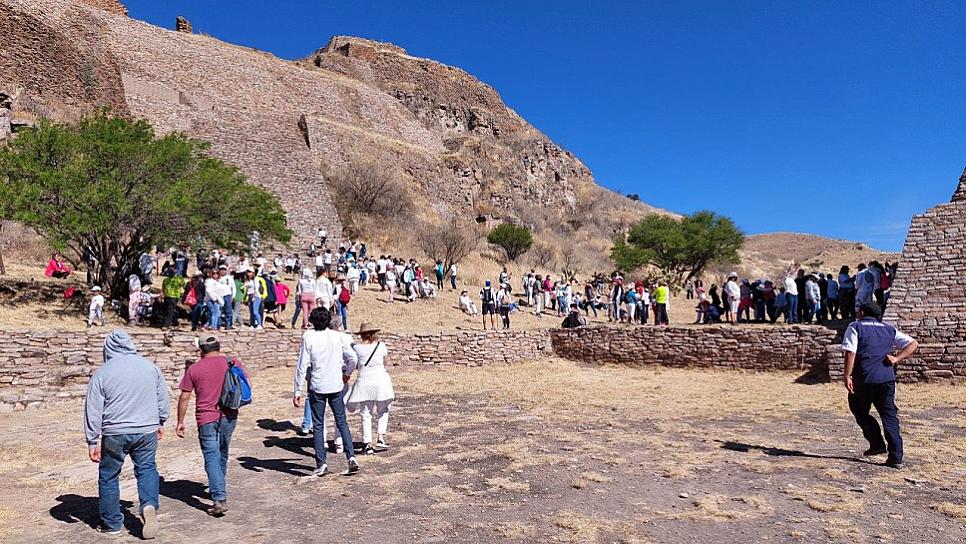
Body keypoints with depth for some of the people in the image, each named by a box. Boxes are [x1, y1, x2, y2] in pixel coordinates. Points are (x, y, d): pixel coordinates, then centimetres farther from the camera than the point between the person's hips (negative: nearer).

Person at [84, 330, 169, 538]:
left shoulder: (102, 373, -6)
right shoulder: (150, 367, 2)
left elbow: (93, 411, -4)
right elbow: (164, 399, 10)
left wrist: (92, 441, 3)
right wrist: (160, 423, 23)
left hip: (115, 434, -2)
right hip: (147, 431, 2)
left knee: (108, 476, 14)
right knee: (147, 468, 15)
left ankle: (112, 523, 23)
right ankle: (149, 504, -8)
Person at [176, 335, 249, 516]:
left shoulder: (194, 368, -1)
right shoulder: (233, 362, 1)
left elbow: (184, 397, 0)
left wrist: (180, 422, 8)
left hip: (206, 419, -3)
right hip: (229, 416, 3)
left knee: (212, 459, -2)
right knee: (222, 455, 22)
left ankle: (220, 499, -10)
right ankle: (219, 489, 36)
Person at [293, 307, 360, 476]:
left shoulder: (308, 337, -8)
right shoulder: (338, 336, -2)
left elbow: (302, 366, -9)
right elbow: (353, 358, -1)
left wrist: (297, 392, -4)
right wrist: (346, 374, 18)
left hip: (317, 388, -2)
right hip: (336, 386, 2)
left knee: (318, 426, 8)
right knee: (342, 423, 12)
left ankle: (321, 464, 8)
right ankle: (351, 457, 3)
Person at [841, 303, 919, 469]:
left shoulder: (855, 327, 3)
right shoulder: (890, 329, 17)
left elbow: (850, 353, -10)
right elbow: (913, 344, 12)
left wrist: (847, 376, -12)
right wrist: (897, 358, 2)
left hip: (864, 379, -4)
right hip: (887, 378, 4)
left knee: (859, 410, 17)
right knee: (890, 416, 8)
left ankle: (877, 444, 10)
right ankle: (896, 458, 5)